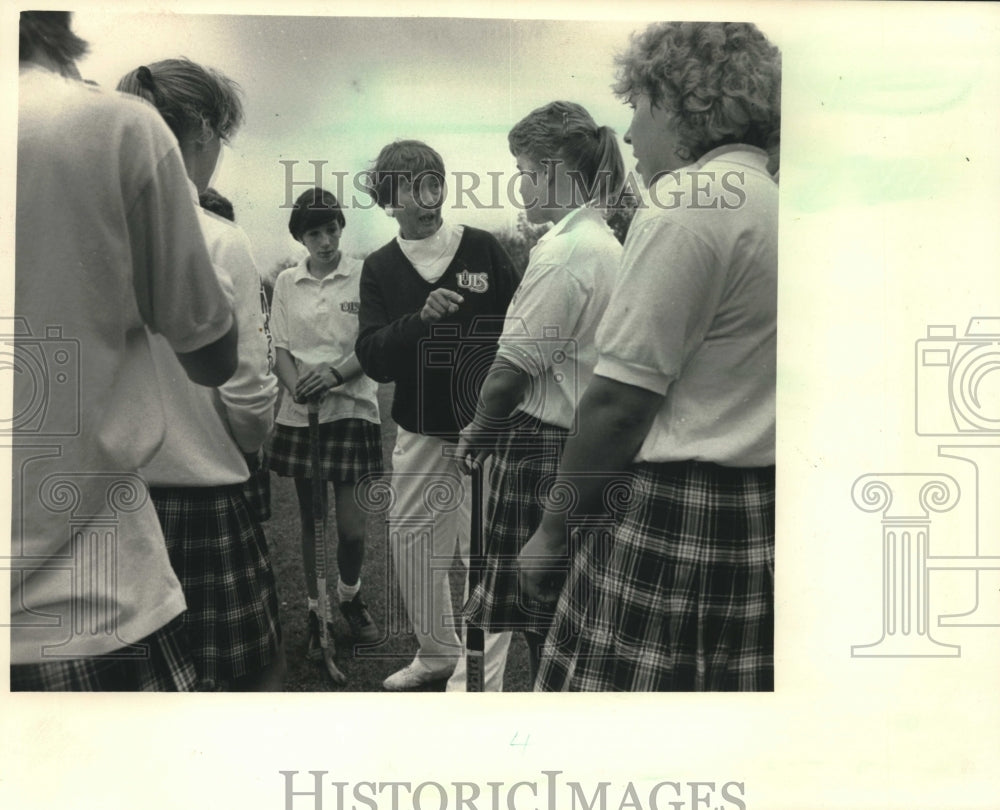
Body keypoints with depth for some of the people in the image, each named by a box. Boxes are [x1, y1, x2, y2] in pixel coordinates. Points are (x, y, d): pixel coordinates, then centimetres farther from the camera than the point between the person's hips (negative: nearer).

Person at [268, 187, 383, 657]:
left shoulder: (364, 276, -2)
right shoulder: (286, 282, 8)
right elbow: (280, 348, 7)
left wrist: (335, 374, -20)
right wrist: (297, 387, -11)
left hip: (353, 409, -3)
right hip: (299, 414, 3)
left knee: (351, 525, -3)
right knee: (310, 520, 11)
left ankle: (349, 595, 26)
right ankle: (315, 609, 27)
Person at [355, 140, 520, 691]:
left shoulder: (483, 249, -3)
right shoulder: (380, 268, 5)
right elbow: (373, 361, -5)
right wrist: (420, 319, -24)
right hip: (419, 434, 4)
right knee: (411, 543, 14)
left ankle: (478, 681, 8)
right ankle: (436, 652, 36)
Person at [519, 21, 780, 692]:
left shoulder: (684, 203, -10)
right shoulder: (776, 203, 14)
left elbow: (621, 402, -15)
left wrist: (552, 533, -6)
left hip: (673, 515, -8)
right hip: (766, 516, 9)